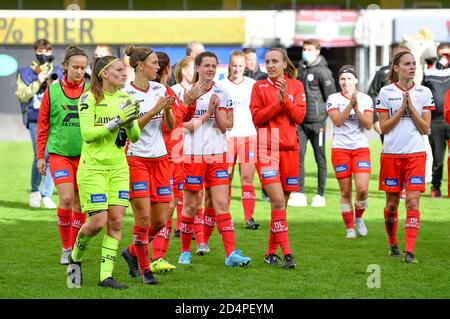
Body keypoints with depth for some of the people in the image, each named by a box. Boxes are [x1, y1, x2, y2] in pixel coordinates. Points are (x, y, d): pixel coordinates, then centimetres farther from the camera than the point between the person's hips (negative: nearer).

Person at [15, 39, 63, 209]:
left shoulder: (57, 72, 15)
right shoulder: (26, 73, 9)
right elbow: (22, 95, 0)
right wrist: (38, 82, -8)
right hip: (36, 120, -2)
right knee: (40, 155, -13)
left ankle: (47, 195, 5)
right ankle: (35, 191, 9)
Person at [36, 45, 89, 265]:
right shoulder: (52, 91, 0)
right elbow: (43, 125, 5)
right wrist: (40, 156, 4)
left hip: (85, 154, 2)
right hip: (59, 153, -2)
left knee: (80, 203, 5)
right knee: (66, 198, -15)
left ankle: (75, 250, 17)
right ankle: (65, 248, -1)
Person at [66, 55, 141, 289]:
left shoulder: (125, 99, 8)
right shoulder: (88, 99, -8)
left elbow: (134, 137, 9)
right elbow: (88, 134, -17)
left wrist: (130, 122, -11)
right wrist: (117, 121, -22)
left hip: (118, 167, 5)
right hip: (93, 167, -5)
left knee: (116, 221, -2)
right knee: (98, 221, -9)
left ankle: (106, 276, 3)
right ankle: (75, 257, 20)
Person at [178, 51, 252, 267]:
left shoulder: (222, 93, 6)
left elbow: (224, 126, 2)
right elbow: (189, 126, -7)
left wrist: (216, 107, -12)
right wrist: (208, 112, -13)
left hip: (218, 154, 2)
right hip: (194, 154, -2)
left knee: (222, 204, -5)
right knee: (191, 206, 5)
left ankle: (231, 253, -10)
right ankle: (185, 251, 19)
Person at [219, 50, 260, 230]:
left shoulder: (253, 85, 7)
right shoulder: (221, 86, 3)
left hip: (248, 135, 1)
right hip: (227, 136, -1)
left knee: (247, 176, -4)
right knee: (226, 178, 1)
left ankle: (249, 217, -3)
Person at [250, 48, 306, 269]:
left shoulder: (296, 86, 9)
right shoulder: (259, 87, 4)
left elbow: (299, 116, -1)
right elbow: (257, 118, -4)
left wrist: (286, 98, -14)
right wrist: (277, 102, -13)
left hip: (290, 148, 3)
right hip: (267, 149, -3)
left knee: (281, 203, 7)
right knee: (278, 201, -14)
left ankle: (271, 252, 18)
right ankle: (286, 253, -17)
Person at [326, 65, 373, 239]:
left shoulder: (365, 99, 5)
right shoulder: (334, 99, 0)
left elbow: (368, 125, -4)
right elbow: (338, 121, -15)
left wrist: (357, 109, -16)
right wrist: (350, 104, -22)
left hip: (361, 148, 1)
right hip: (340, 148, -1)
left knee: (362, 189, -11)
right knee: (345, 192, 1)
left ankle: (358, 217, 16)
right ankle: (350, 228, 11)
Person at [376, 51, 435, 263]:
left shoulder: (424, 93, 5)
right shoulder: (386, 92, 1)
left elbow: (425, 128, 1)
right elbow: (384, 127, -1)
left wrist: (411, 107, -10)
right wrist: (402, 109, -11)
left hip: (416, 154, 0)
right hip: (391, 154, 0)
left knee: (413, 202, -10)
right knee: (392, 203, 8)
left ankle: (409, 251, -11)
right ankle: (392, 243, 29)